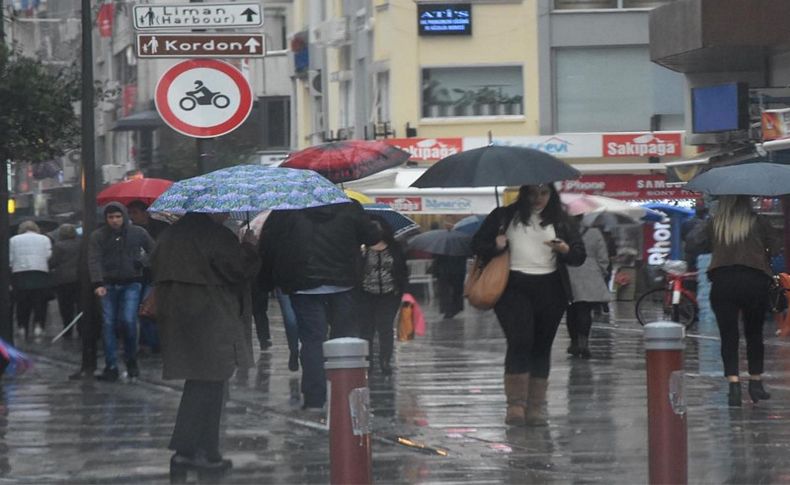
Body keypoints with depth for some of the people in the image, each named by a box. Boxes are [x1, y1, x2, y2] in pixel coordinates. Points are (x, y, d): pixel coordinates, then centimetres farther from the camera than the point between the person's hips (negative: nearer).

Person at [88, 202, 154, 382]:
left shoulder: (138, 233, 3)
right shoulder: (98, 236, 2)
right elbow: (94, 261, -8)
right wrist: (98, 284, -22)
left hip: (131, 284, -1)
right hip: (108, 285, 1)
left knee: (128, 321, -15)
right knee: (108, 324, -2)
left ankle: (131, 361, 5)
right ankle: (111, 366, 3)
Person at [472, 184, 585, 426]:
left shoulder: (561, 221, 13)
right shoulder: (503, 216, 9)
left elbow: (580, 256, 10)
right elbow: (477, 245, 12)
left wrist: (566, 250, -12)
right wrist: (495, 247, -10)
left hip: (549, 289, 2)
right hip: (513, 286, -2)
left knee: (542, 346, 5)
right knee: (520, 341, -17)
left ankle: (536, 406, 11)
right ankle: (516, 403, -14)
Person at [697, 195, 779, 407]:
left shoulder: (713, 224, 7)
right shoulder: (759, 222, 4)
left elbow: (703, 247, 9)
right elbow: (775, 247, 2)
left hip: (722, 282, 0)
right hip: (754, 282, 0)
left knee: (728, 336, 1)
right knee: (754, 334, 15)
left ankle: (734, 383, -13)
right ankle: (756, 383, 18)